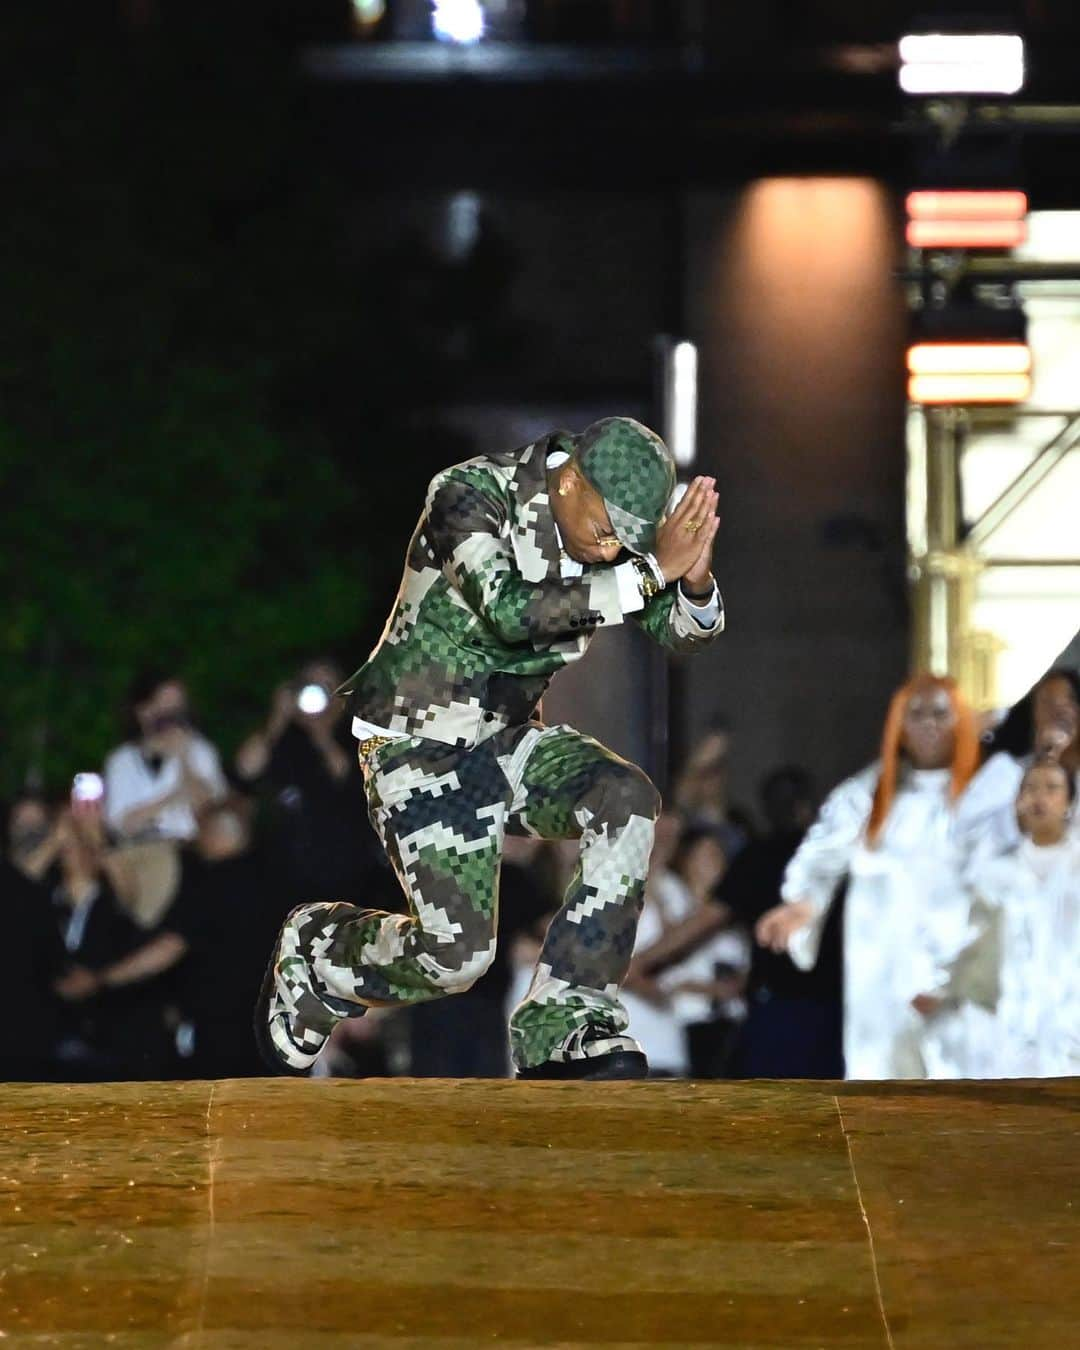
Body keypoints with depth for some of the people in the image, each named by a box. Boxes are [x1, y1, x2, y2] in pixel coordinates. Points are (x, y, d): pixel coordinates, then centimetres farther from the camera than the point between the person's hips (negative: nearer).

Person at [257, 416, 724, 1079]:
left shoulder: (613, 517, -3)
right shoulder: (470, 496, -22)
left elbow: (683, 631, -2)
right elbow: (510, 612, -37)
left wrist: (694, 582, -27)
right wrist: (650, 573, -38)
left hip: (509, 736, 6)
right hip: (423, 745, -6)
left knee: (627, 801, -24)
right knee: (455, 954, -14)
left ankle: (560, 1029, -19)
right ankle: (313, 953, 20)